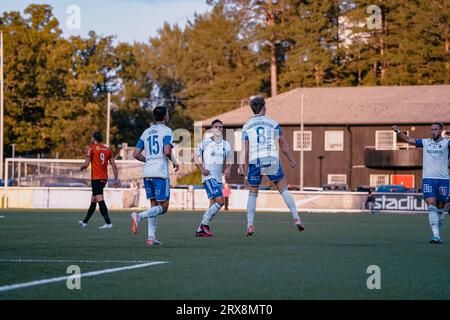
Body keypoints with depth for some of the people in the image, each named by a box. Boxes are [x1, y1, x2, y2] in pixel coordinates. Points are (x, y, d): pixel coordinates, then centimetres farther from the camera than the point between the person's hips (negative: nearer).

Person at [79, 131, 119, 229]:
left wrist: (81, 168, 15)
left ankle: (108, 223, -26)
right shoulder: (107, 150, 11)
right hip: (104, 178, 7)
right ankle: (85, 222, 30)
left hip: (96, 178, -7)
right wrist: (116, 179, 9)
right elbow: (114, 165, 7)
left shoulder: (92, 148, -5)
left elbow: (86, 164, -7)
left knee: (100, 200, -14)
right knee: (93, 200, 18)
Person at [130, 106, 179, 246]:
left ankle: (151, 237, 5)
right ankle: (139, 216, -24)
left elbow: (136, 154, 11)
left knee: (154, 204, 14)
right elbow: (167, 151, -18)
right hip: (160, 173, -6)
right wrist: (174, 162, 0)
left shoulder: (146, 132, 15)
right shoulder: (167, 131, -3)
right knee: (163, 207, 0)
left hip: (147, 172, 6)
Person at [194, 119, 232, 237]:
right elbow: (196, 156, 5)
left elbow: (228, 161, 21)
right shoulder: (205, 143, -4)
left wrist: (227, 169, 0)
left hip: (218, 178, 6)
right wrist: (201, 169, -9)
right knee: (220, 201, -19)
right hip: (208, 176, -6)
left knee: (213, 205, 7)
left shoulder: (226, 145, 10)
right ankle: (204, 224, -7)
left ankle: (200, 230, 16)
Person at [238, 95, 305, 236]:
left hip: (254, 161, 1)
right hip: (272, 160, -1)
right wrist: (291, 160, 18)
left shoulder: (247, 126, 9)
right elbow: (283, 144, 10)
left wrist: (242, 165, -4)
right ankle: (296, 218, -3)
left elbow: (245, 147, -1)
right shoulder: (273, 123, 8)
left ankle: (250, 225, 2)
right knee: (284, 190, 6)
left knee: (252, 194, 11)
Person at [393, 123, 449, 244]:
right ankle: (436, 235, -20)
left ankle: (437, 231, 26)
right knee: (431, 205, -13)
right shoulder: (425, 142, 10)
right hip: (428, 179, 1)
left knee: (440, 209, 8)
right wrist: (399, 132, -5)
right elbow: (409, 140, 12)